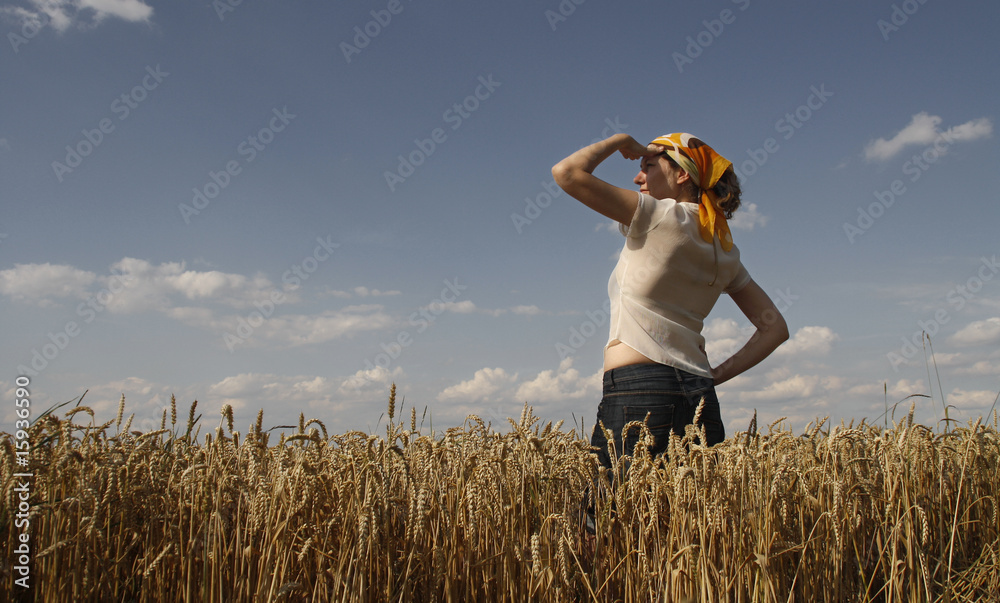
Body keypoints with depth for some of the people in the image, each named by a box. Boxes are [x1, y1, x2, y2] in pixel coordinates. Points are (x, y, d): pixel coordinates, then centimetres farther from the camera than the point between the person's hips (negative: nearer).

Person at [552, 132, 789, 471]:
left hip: (637, 391, -7)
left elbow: (567, 173, -7)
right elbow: (775, 329, 18)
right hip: (699, 396, 8)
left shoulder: (660, 216, -3)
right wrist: (717, 375, 13)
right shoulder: (725, 251, 17)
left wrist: (619, 141, 9)